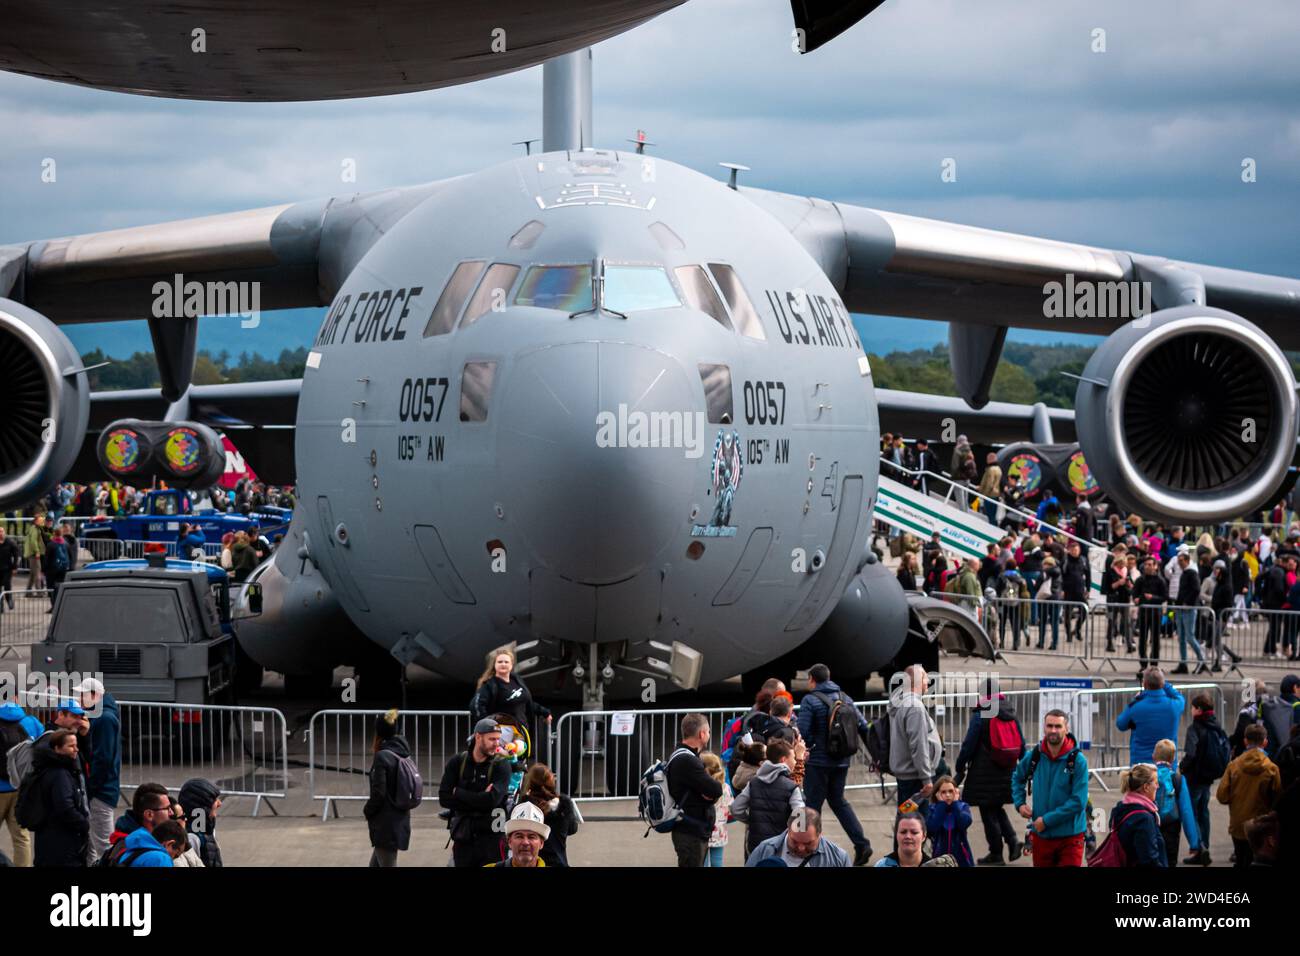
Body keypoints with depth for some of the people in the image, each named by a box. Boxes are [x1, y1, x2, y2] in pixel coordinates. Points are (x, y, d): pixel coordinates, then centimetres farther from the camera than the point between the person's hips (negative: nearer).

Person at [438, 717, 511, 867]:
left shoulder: (501, 765, -4)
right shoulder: (457, 763, 5)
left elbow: (492, 799, -18)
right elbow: (444, 799, -6)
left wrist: (458, 793, -8)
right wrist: (479, 800, -14)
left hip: (491, 836, -3)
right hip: (463, 837, 3)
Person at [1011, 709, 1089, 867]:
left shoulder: (1078, 760, -13)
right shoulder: (1034, 756, 0)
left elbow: (1078, 802, -18)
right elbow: (1017, 778, 21)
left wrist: (1047, 820, -17)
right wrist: (1020, 803, 5)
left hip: (1070, 836, -4)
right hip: (1041, 835, 4)